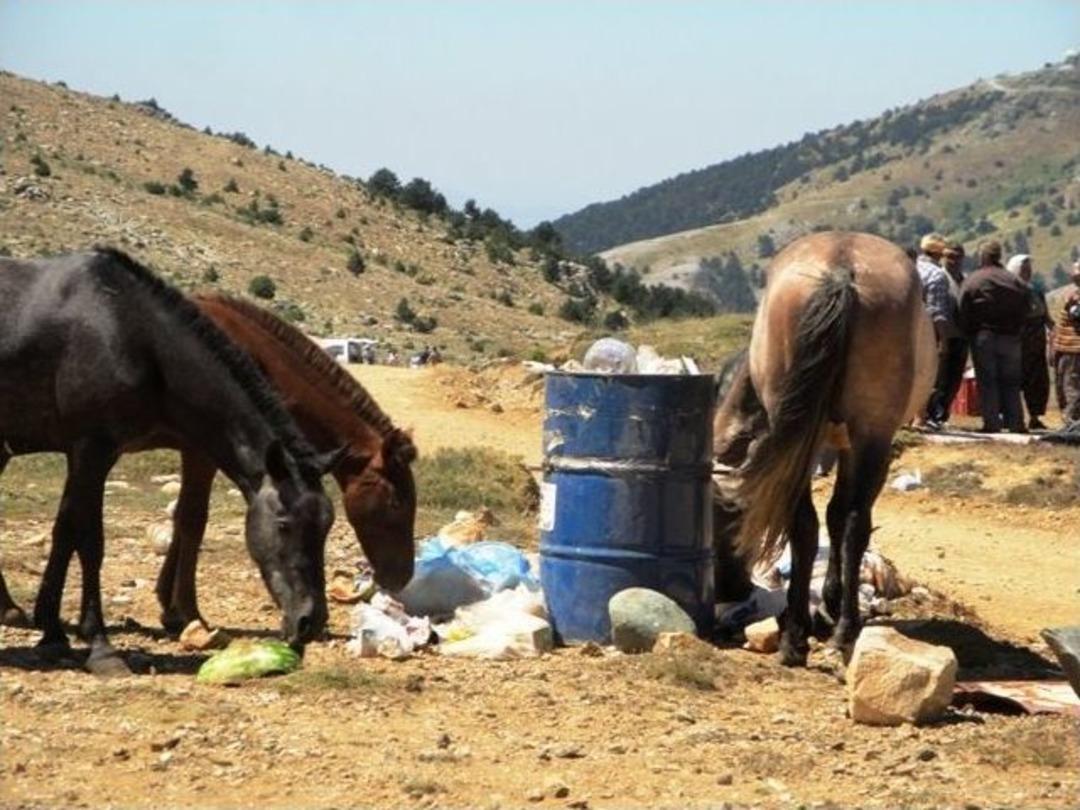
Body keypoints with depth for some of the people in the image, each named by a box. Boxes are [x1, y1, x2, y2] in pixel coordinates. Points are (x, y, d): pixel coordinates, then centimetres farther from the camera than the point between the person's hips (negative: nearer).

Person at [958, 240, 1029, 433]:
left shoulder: (971, 282, -4)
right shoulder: (1015, 282, 6)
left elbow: (964, 314, -6)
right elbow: (1024, 311, 6)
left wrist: (970, 334, 4)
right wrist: (1014, 330, 13)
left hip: (983, 337, -3)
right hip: (1011, 338, 3)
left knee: (987, 382, 0)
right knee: (1011, 382, 9)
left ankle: (992, 423, -4)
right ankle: (1015, 423, 6)